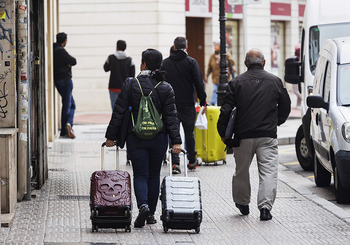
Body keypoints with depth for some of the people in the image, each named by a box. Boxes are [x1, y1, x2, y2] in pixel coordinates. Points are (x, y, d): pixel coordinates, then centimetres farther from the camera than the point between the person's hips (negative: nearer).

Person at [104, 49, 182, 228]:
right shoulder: (166, 88, -2)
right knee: (154, 175, 15)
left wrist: (111, 136, 2)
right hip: (159, 139, 2)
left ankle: (143, 205, -22)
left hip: (136, 138, -2)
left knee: (140, 175, 3)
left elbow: (118, 112, -4)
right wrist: (176, 141, -4)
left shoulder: (130, 85, -6)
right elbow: (171, 116, -4)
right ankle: (151, 213, 19)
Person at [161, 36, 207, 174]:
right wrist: (203, 101, 0)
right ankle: (192, 161, 20)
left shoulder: (165, 63, 4)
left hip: (170, 104, 1)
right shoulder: (191, 62, -4)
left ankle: (175, 163, -8)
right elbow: (199, 83, -7)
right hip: (187, 104, -1)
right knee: (189, 133, 10)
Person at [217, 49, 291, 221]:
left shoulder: (236, 83, -1)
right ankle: (265, 206, -13)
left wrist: (223, 133, 7)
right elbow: (285, 106, 12)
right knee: (268, 172, -2)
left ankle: (242, 203, 29)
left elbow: (226, 110, -4)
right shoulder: (275, 82, 3)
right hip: (268, 135, 0)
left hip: (243, 136, 0)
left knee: (242, 171, 16)